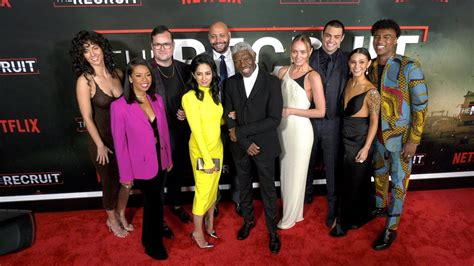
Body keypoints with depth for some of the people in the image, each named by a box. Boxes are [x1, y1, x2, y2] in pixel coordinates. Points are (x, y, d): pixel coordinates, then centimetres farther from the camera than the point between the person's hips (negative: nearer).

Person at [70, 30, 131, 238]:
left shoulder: (117, 73, -3)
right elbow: (87, 118, -13)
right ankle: (112, 219, 41)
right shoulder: (85, 80, -16)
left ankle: (121, 215, 43)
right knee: (110, 182, 14)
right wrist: (100, 145, -11)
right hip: (103, 141, -4)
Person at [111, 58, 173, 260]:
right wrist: (126, 174, -10)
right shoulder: (119, 106, -18)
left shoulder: (157, 99, -3)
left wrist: (168, 158, 10)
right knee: (155, 202, 11)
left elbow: (164, 131, 5)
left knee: (152, 202, 23)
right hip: (141, 165, -5)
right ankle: (154, 243, 38)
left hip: (160, 161, 5)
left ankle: (149, 237, 49)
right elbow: (120, 143, -14)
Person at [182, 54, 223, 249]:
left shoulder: (215, 93, 2)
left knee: (213, 188, 19)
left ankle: (210, 225, 40)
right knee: (203, 191, 6)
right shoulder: (189, 97, -18)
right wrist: (207, 158, -18)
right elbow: (196, 130, -19)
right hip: (201, 150, -6)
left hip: (217, 147, 6)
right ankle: (198, 232, 29)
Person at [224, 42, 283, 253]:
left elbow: (274, 119, -18)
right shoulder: (231, 83, -2)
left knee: (268, 189, 12)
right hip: (239, 145, 3)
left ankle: (272, 230, 33)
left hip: (264, 145, -3)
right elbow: (229, 116, -2)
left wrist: (240, 131, -20)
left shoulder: (272, 82, -13)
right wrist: (245, 142, -14)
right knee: (244, 186, 21)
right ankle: (248, 220, 45)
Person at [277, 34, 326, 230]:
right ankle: (290, 210, 40)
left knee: (295, 174, 11)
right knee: (285, 171, 18)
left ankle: (291, 217, 31)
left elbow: (320, 111, -15)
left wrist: (290, 111, -16)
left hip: (300, 129, -5)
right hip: (282, 127, 6)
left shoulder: (313, 76, -14)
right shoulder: (283, 71, 2)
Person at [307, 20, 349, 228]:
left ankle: (333, 205, 29)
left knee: (332, 165, 9)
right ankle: (307, 194, 42)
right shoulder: (310, 58, -2)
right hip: (310, 119, 1)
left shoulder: (346, 61, -3)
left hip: (333, 121, -1)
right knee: (308, 161, 18)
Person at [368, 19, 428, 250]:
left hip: (402, 137, -5)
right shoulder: (372, 68, 2)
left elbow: (421, 106, -14)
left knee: (399, 182, 6)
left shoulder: (409, 67, -15)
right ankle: (380, 207, 44)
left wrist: (413, 140, -16)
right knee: (379, 173, 21)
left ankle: (391, 229, 19)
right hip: (379, 134, 6)